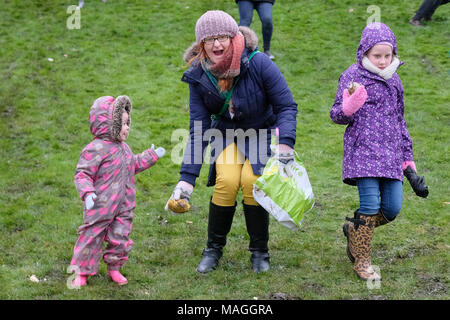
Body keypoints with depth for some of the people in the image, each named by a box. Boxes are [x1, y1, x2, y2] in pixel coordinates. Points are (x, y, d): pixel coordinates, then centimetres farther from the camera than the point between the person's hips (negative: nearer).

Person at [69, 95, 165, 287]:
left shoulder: (122, 147, 10)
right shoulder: (96, 149, -19)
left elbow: (133, 165, 28)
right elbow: (82, 174, -19)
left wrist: (151, 156, 28)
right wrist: (87, 192, -34)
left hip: (123, 206, 7)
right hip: (100, 207, -7)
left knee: (120, 237, 11)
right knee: (91, 237, 3)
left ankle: (114, 268, 30)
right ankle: (82, 272, 18)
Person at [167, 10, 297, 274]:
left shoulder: (259, 63, -24)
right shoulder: (198, 76, -15)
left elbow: (287, 106, -17)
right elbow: (199, 130, -12)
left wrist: (286, 143, -34)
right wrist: (187, 177, -18)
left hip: (262, 132, -1)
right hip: (227, 134, 2)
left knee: (251, 181, -22)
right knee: (226, 182, -22)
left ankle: (260, 251, 2)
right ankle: (214, 249, 2)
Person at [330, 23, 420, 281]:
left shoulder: (394, 80, 15)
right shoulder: (353, 76, -2)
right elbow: (337, 116, 0)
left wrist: (408, 155, 22)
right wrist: (347, 109, -24)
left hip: (391, 154, 6)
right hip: (363, 152, -5)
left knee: (393, 208, 0)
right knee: (370, 205, -12)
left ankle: (355, 229, 28)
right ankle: (362, 261, 4)